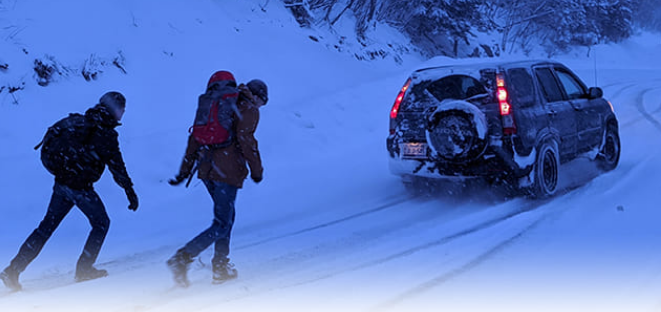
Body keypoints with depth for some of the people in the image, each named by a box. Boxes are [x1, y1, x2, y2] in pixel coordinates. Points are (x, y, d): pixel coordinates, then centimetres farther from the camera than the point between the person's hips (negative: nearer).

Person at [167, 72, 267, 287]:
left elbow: (195, 137, 16)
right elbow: (245, 140, -15)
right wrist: (256, 170, -3)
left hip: (207, 170, 8)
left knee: (226, 216, 22)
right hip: (228, 172, -8)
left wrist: (185, 170, 17)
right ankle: (183, 259, -17)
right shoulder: (249, 109, -2)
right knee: (222, 226, -4)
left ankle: (221, 267, 22)